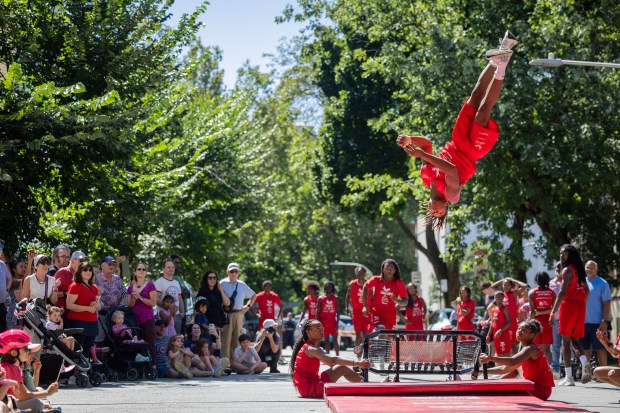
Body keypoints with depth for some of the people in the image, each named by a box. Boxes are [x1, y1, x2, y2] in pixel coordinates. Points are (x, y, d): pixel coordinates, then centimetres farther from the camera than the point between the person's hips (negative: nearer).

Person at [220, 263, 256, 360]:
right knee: (226, 338, -10)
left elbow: (254, 295, 27)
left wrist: (248, 306, 14)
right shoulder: (223, 284, -1)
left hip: (238, 315, 5)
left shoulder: (242, 285, 13)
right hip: (226, 314, -5)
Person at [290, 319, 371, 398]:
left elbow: (330, 363, 18)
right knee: (342, 368, -14)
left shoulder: (306, 347, 17)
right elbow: (333, 360, -31)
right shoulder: (310, 349, -15)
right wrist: (357, 363, -40)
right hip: (310, 388, -11)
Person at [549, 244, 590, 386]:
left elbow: (562, 293, -17)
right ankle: (585, 362, -15)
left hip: (569, 305, -7)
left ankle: (569, 377, -5)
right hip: (580, 306, 7)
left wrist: (553, 312, -18)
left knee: (566, 341, -2)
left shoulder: (567, 270, -9)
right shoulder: (580, 270, 14)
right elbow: (587, 291, 18)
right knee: (575, 340, 14)